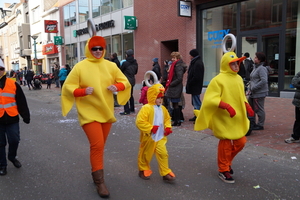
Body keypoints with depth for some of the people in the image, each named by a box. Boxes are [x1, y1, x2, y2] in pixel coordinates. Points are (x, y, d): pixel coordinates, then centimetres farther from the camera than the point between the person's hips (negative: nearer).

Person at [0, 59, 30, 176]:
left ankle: (12, 157, 34)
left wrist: (26, 116, -1)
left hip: (12, 119, 0)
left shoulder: (13, 84, 0)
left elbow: (22, 102, 2)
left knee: (14, 140, 5)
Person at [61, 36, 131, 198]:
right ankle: (99, 182, 2)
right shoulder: (80, 67, -7)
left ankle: (95, 172, 36)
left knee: (99, 145, 16)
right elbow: (68, 87, -6)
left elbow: (124, 81, 8)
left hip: (106, 112, 4)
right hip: (89, 113, -4)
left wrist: (117, 86, -14)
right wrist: (83, 91, -24)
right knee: (97, 145, -10)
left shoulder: (110, 66, 3)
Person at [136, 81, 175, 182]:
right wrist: (151, 128, -24)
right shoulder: (146, 108, -18)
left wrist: (168, 127, 1)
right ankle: (143, 170, 34)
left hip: (160, 137, 5)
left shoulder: (163, 109, 4)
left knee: (163, 154, -1)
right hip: (149, 138, -5)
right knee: (145, 154, 12)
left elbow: (167, 118, 19)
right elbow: (139, 121, -23)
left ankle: (165, 173, 9)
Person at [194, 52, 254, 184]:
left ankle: (226, 162, 35)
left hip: (238, 118, 7)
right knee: (225, 144, 3)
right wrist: (227, 106, -31)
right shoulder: (218, 79, -14)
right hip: (224, 119, -7)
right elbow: (212, 99, -22)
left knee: (240, 142, 12)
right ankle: (223, 170, 21)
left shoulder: (238, 78, 9)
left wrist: (247, 106, 4)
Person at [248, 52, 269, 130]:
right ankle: (252, 123, 31)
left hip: (259, 93, -10)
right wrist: (251, 89, 12)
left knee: (259, 109, 1)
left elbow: (264, 81, -26)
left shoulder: (262, 68, -17)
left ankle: (260, 125, 14)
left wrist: (254, 88, -21)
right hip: (253, 92, 10)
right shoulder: (255, 67, 13)